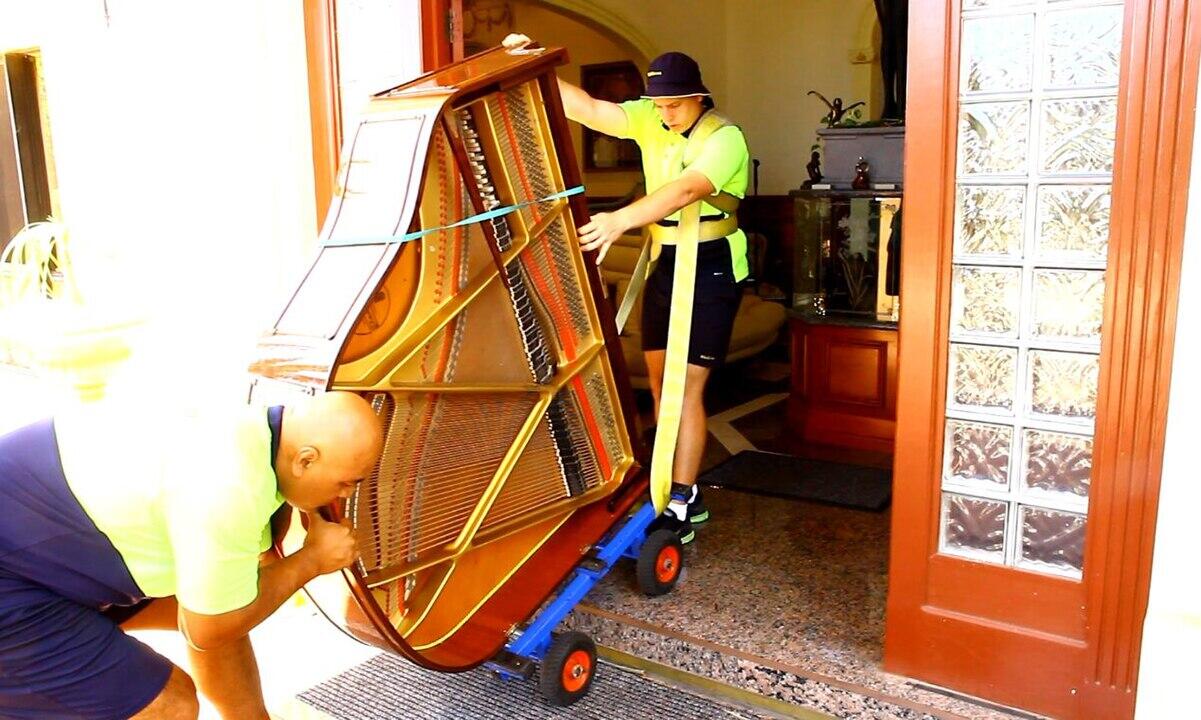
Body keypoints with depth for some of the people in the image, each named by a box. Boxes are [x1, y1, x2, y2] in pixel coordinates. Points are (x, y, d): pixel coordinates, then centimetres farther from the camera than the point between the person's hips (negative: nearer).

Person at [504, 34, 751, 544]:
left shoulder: (724, 138, -17)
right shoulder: (648, 120, 2)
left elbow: (685, 190, -35)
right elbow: (587, 109, -7)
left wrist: (620, 220, -48)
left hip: (711, 267, -7)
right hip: (664, 260, 7)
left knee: (686, 386, -9)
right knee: (659, 376, 9)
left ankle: (680, 507, -3)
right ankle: (676, 485, 21)